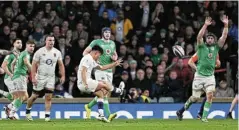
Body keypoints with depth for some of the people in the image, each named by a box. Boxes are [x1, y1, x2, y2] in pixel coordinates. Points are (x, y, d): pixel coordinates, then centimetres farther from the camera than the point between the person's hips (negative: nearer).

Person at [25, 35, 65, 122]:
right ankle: (27, 111, 27)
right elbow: (34, 65, -8)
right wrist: (33, 77, -14)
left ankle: (47, 115, -5)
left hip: (51, 78, 2)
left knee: (48, 97, -6)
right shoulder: (39, 52, -8)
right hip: (40, 77, -2)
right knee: (35, 96, 5)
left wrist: (63, 76, 1)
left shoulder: (57, 52, 2)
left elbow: (61, 65, 10)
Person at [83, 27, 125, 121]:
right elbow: (85, 52, 0)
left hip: (109, 70, 7)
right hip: (100, 70, -7)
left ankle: (89, 106, 29)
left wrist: (115, 58, 5)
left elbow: (115, 55, 30)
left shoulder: (112, 43, 16)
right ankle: (108, 114, -23)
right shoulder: (96, 42, -2)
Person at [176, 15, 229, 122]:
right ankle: (181, 111, 26)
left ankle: (204, 117, -10)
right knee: (195, 97, 4)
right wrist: (205, 25, -28)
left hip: (210, 76, 2)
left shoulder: (216, 47, 7)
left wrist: (226, 25, -13)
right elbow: (199, 37, -18)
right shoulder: (202, 46, 0)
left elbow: (224, 37, -1)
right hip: (199, 75, -2)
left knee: (210, 95, -17)